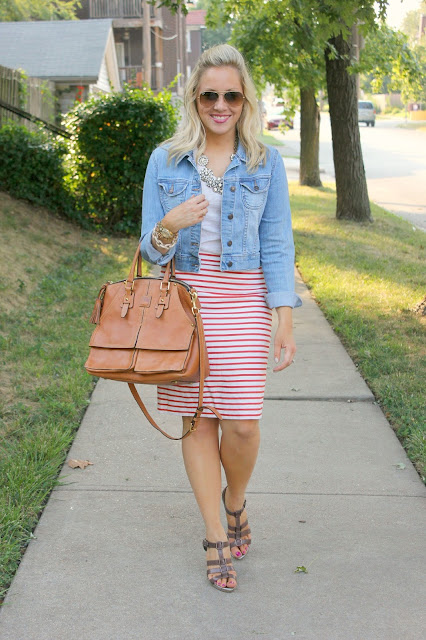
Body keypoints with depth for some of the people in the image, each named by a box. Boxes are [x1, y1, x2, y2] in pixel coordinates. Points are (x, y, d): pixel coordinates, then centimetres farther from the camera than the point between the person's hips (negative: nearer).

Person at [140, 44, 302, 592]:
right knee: (197, 418, 3)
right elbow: (150, 249, 5)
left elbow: (276, 244, 3)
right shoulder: (165, 160, 4)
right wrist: (171, 225, -17)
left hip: (242, 299, -1)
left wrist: (285, 319, -3)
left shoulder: (266, 163, 4)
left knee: (241, 421, -7)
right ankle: (216, 537, 17)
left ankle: (235, 503, 26)